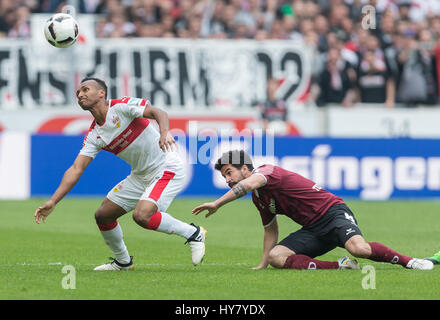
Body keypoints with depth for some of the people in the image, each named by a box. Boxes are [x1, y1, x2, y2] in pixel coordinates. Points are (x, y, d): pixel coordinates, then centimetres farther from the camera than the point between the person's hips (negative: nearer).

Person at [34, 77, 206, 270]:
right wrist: (52, 202, -8)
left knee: (142, 216, -27)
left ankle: (193, 233, -8)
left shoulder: (122, 106, -14)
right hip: (140, 175, 8)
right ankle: (122, 261, 28)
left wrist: (164, 133, -46)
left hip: (167, 169, -8)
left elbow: (158, 113, -24)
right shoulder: (94, 135, 4)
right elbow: (76, 169, 0)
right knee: (103, 216, 7)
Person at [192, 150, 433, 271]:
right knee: (275, 257, -14)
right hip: (313, 229, 9)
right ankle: (340, 266, -18)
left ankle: (408, 261, -10)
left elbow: (250, 183, -33)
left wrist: (218, 203, -35)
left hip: (332, 212, -9)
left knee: (358, 248, -35)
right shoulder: (258, 198, 18)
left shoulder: (267, 171, -10)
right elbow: (271, 230, 31)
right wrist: (261, 265, 25)